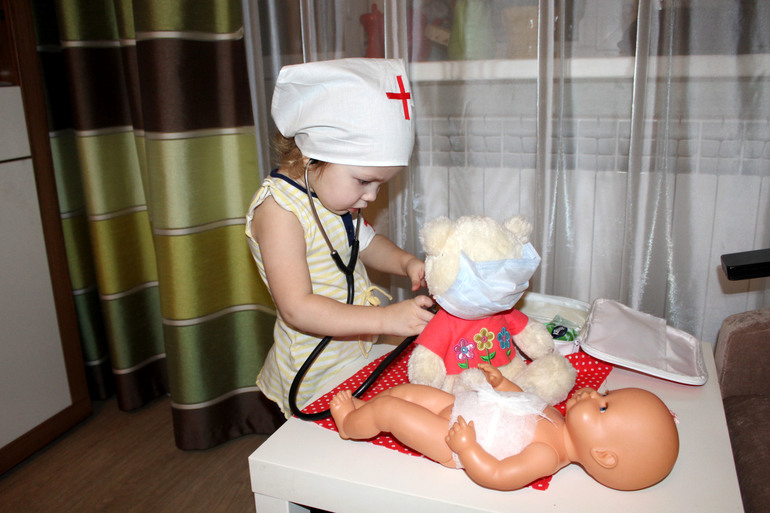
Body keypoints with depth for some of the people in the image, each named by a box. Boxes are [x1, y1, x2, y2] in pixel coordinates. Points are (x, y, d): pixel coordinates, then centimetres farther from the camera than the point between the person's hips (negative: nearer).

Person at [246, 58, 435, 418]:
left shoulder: (334, 191, 1)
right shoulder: (278, 209, -25)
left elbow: (364, 242, 19)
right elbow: (297, 308, -29)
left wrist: (405, 262, -2)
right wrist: (385, 319, -34)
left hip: (357, 346, 8)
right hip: (316, 371, -7)